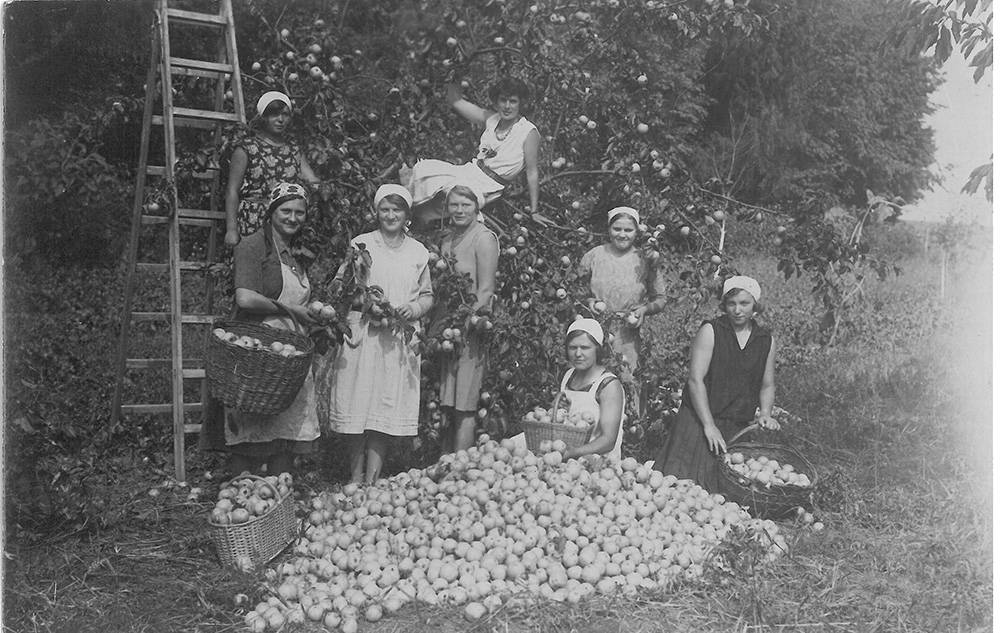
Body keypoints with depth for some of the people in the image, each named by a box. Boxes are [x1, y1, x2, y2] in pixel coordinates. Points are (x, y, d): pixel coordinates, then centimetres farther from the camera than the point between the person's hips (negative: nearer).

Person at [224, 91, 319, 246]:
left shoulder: (294, 150, 17)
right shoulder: (247, 148, 2)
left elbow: (313, 181, 12)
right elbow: (232, 191, -1)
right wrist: (231, 229, -8)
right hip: (253, 228, -4)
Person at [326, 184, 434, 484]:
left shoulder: (418, 252, 11)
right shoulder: (361, 244, 6)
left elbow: (428, 296, 14)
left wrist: (414, 308, -6)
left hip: (400, 340, 1)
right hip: (362, 335, -1)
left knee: (387, 408, -2)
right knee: (359, 405, -1)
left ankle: (372, 480, 2)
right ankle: (356, 476, 11)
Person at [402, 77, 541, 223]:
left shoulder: (529, 132, -13)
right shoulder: (491, 119, 3)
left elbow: (532, 172, -10)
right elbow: (455, 100, 9)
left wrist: (534, 212, -8)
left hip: (487, 189, -6)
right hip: (470, 171, 6)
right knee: (421, 168, -14)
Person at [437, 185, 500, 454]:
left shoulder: (484, 237, -6)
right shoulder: (447, 239, 17)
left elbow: (485, 291, -12)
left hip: (472, 328, -7)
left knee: (464, 407, -5)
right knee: (447, 407, 8)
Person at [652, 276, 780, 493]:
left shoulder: (766, 340, 9)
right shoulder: (710, 331, -5)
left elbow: (767, 386, 18)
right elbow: (695, 380, -11)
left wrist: (765, 414, -2)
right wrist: (709, 426, -16)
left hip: (740, 426, 4)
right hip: (700, 419, -4)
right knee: (686, 481, -13)